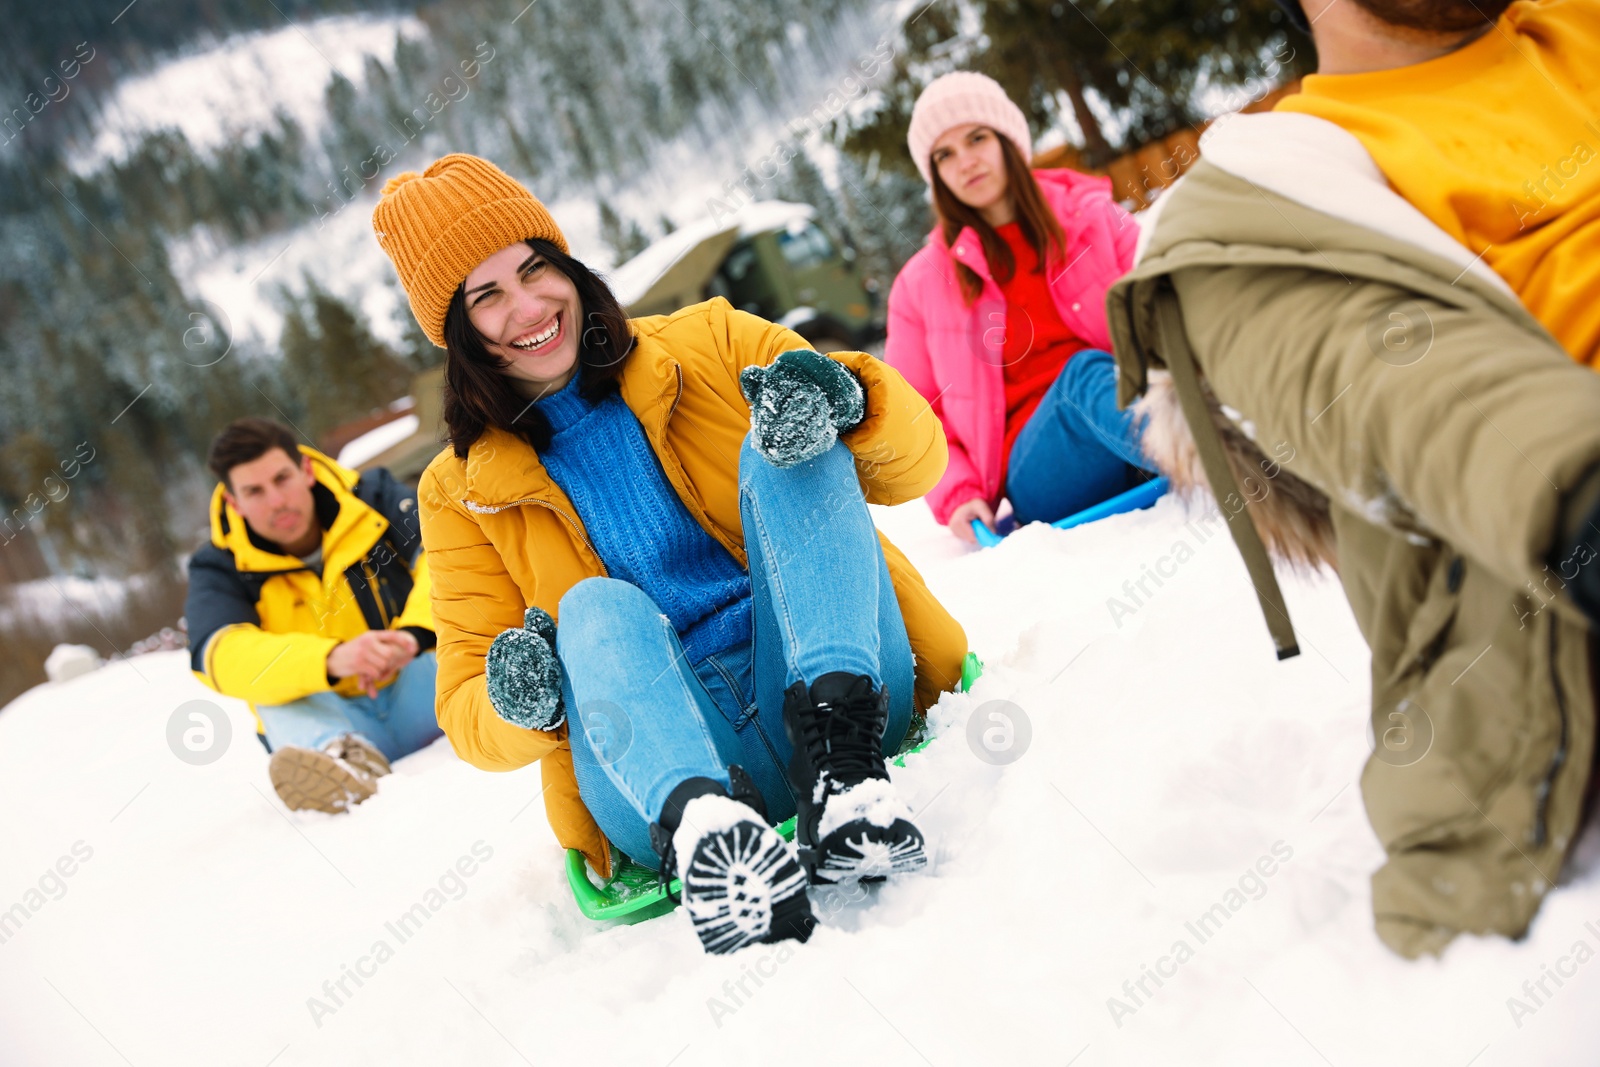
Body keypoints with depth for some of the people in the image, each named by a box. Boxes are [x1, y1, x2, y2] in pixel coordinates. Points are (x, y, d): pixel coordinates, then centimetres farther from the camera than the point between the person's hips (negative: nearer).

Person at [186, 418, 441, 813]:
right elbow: (226, 659, -24)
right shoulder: (220, 570, -4)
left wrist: (414, 635, -41)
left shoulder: (374, 499, -2)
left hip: (416, 694, 0)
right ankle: (345, 757, -53)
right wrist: (333, 658, -43)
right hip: (329, 721, 0)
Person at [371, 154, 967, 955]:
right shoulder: (462, 493, 13)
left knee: (790, 446, -19)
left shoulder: (709, 346, 11)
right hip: (662, 750, 0)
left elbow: (916, 464, 5)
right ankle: (703, 825, -55)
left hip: (850, 700, 0)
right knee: (597, 610, -27)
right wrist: (526, 707, -14)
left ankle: (843, 765, -39)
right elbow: (468, 718, 11)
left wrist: (850, 402, -19)